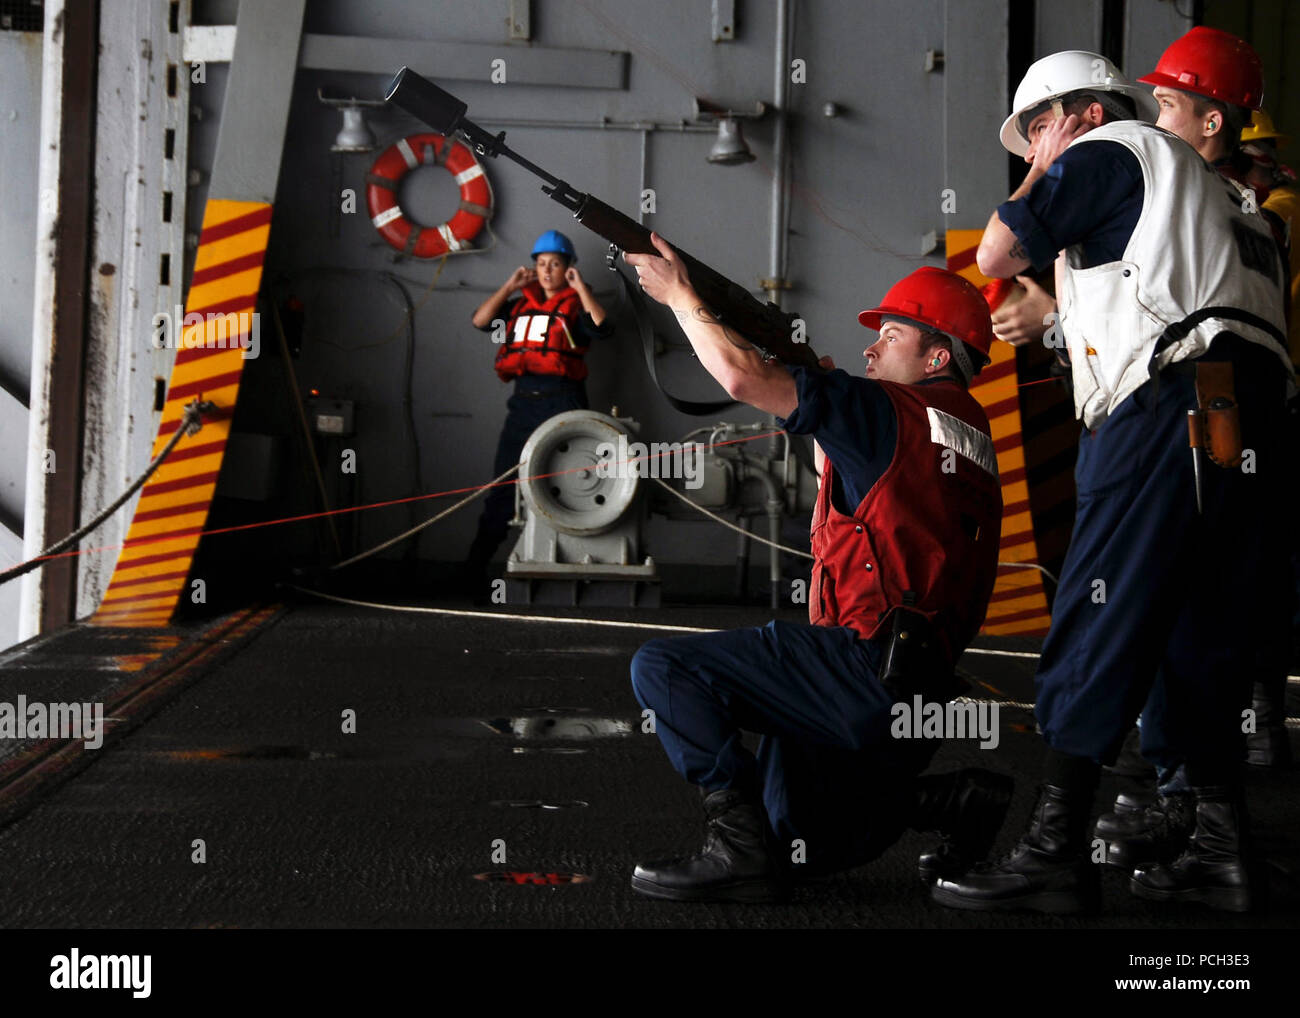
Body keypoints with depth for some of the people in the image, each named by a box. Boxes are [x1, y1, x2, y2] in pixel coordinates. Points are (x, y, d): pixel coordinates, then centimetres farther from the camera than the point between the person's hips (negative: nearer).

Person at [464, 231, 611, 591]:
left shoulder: (576, 306, 6)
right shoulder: (520, 304, 18)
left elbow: (601, 327, -14)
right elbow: (480, 321, 9)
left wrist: (580, 287, -9)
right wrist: (509, 286, 6)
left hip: (563, 403, -4)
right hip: (524, 401, 4)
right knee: (504, 486, 4)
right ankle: (476, 566, 8)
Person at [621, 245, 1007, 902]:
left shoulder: (892, 411, -9)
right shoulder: (969, 433, 17)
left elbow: (742, 378, -14)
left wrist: (680, 295, 0)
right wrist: (819, 392, 24)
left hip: (864, 661, -10)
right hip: (914, 697, 10)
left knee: (663, 668, -10)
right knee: (806, 849, 22)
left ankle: (742, 848, -14)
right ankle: (962, 803, 13)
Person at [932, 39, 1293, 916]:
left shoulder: (1110, 151, 7)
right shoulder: (1220, 190, 33)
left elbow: (996, 256, 4)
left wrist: (1043, 175, 19)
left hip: (1168, 402, -9)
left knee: (1096, 625, -10)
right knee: (1205, 637, 10)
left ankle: (1056, 852, -13)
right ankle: (1222, 850, 8)